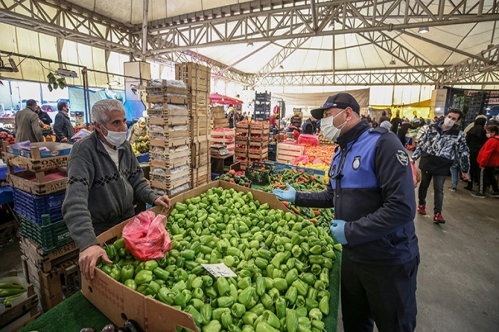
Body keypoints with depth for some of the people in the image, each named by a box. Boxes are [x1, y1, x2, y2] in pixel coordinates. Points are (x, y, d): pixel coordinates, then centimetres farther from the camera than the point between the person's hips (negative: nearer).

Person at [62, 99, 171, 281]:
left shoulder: (124, 146, -1)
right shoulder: (84, 151, -24)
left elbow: (136, 179, 7)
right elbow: (75, 201, -35)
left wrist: (153, 197, -11)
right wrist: (87, 243, -45)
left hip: (128, 223, 6)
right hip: (100, 233, -6)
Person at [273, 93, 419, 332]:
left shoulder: (382, 143, -21)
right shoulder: (340, 153, 7)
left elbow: (402, 207, -29)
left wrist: (351, 231, -24)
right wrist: (297, 197, 11)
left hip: (389, 261, -7)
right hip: (352, 255, 8)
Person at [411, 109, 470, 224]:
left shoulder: (458, 134, -3)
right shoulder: (432, 128, -1)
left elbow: (464, 153, 1)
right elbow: (421, 143, 3)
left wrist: (465, 170, 2)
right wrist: (414, 158, 1)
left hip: (442, 166, -1)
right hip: (426, 162, 1)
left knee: (438, 189, 1)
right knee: (424, 185, 14)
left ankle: (437, 213, 6)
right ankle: (421, 204, 33)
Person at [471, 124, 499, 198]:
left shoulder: (492, 141, -20)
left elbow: (487, 153, -22)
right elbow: (492, 153, 17)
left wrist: (482, 163, -18)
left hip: (487, 163, -10)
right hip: (492, 163, 10)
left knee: (483, 177, -2)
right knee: (490, 176, 19)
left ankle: (481, 193, 4)